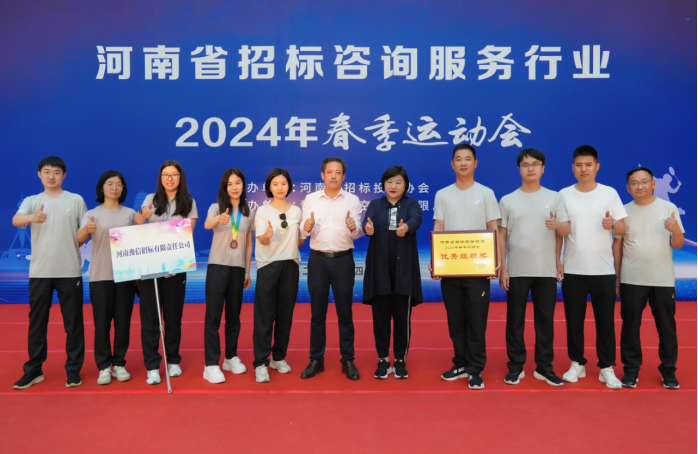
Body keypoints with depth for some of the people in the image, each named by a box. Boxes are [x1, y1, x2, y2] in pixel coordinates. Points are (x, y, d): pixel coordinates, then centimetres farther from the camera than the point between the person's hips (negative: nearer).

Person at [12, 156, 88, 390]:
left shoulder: (76, 200, 5)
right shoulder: (31, 201, 6)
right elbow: (15, 220, -15)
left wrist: (72, 246, -8)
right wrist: (32, 218, -37)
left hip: (70, 271, -1)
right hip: (40, 271, 1)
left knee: (73, 322, 4)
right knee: (37, 321, 8)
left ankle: (73, 369, 15)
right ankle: (33, 370, 21)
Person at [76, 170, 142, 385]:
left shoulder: (130, 214, 9)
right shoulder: (92, 214, 3)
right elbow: (79, 239, -13)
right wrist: (86, 230, -34)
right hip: (100, 276, -1)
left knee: (123, 322, 5)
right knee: (102, 323, 1)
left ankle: (119, 364, 16)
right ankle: (104, 367, 11)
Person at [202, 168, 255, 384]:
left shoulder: (249, 213, 7)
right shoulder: (216, 207, -3)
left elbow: (249, 244, 10)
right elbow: (206, 225, -26)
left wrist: (248, 271, 9)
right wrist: (219, 219, -48)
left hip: (238, 268, 3)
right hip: (217, 266, -3)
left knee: (234, 315, 11)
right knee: (213, 315, -4)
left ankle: (231, 357, 24)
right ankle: (211, 364, 1)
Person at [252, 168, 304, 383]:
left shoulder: (296, 211, 7)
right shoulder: (262, 211, -2)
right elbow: (262, 241, -12)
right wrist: (268, 234, -34)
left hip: (290, 266, 3)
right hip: (268, 266, -3)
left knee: (285, 314, 9)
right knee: (264, 316, -4)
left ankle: (279, 357, 23)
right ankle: (261, 363, 3)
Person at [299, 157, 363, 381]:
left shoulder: (352, 200, 1)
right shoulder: (310, 199, 4)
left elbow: (357, 232, -6)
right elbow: (304, 233, -2)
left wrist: (353, 227, -29)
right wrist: (307, 227, -25)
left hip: (343, 260, -1)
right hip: (318, 260, 1)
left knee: (345, 313, 5)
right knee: (317, 313, 7)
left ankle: (348, 361, 15)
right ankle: (316, 360, 18)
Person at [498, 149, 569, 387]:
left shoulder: (555, 198, 6)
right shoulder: (507, 200, 4)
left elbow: (566, 231, 5)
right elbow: (501, 236, 3)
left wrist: (557, 225, -19)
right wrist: (502, 269, -3)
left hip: (547, 270, 1)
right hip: (517, 271, 0)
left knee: (545, 320, 6)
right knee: (515, 320, 5)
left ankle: (544, 367, 18)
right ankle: (516, 366, 16)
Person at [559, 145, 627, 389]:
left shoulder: (610, 193, 3)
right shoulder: (564, 195, 3)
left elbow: (623, 228, 2)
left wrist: (613, 225, -19)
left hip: (604, 270, 0)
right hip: (573, 270, 1)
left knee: (605, 320, 5)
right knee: (574, 320, 8)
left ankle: (606, 368, 18)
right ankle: (577, 364, 22)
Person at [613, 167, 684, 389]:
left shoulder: (669, 208, 1)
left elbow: (677, 245, 2)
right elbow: (617, 245, 7)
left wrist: (676, 231, -20)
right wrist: (616, 277, 6)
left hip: (663, 279, 0)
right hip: (632, 279, 0)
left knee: (667, 326, 6)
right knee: (630, 326, 5)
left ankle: (668, 370, 21)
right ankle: (631, 369, 17)